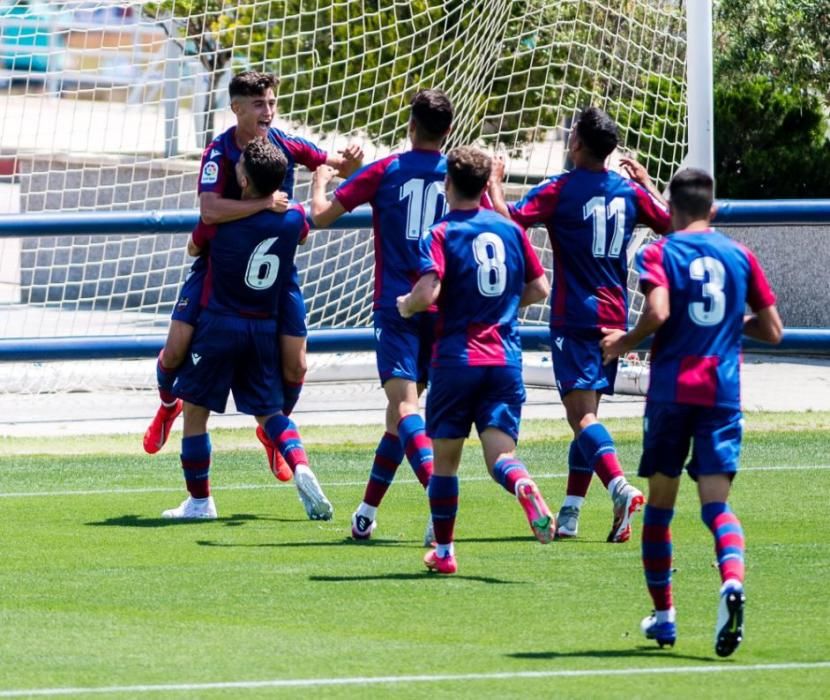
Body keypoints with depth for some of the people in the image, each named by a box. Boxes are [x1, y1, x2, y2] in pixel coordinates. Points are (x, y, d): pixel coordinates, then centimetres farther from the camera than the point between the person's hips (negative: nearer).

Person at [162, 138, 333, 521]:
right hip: (266, 328, 5)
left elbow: (193, 248, 7)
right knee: (270, 411, 16)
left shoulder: (222, 219, -14)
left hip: (220, 322, -5)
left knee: (195, 410, 7)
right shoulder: (293, 217, -3)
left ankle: (199, 500, 8)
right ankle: (301, 469, -10)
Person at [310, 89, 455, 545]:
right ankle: (366, 513, 21)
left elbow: (321, 215, 0)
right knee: (400, 408, 16)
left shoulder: (385, 172, -1)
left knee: (404, 408, -14)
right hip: (442, 309, 4)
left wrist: (319, 182, 22)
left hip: (396, 306, -4)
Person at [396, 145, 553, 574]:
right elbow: (539, 288, 11)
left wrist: (406, 306, 2)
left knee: (445, 458, 11)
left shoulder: (441, 235, -6)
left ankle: (443, 551, 17)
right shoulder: (510, 230, 8)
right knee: (500, 453, -2)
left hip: (456, 358, -3)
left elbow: (428, 293, -19)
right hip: (505, 358, 3)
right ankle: (525, 488, -37)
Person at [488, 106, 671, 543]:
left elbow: (509, 218, -19)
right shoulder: (629, 191, 6)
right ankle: (569, 514, 14)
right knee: (586, 411, 13)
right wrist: (646, 182, 34)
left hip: (574, 317, -6)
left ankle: (620, 488, -34)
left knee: (582, 412, -12)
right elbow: (669, 223, 21)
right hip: (614, 317, 6)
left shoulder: (561, 191, -11)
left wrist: (494, 183, -1)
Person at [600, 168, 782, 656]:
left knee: (660, 501, 14)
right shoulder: (739, 255, 10)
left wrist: (626, 342, 1)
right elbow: (772, 330, 11)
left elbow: (658, 311, -18)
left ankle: (663, 615, 19)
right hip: (723, 392, 1)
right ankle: (732, 580, -35)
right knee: (716, 501, -5)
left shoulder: (659, 253, 1)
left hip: (671, 389, -1)